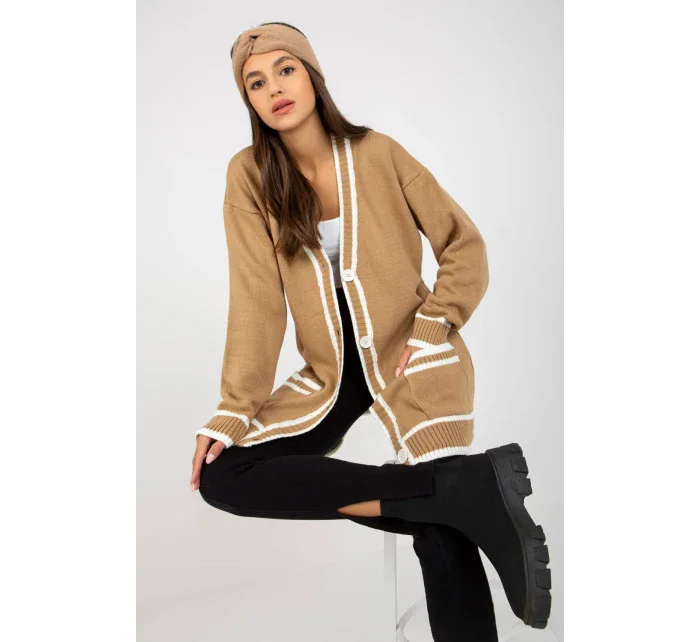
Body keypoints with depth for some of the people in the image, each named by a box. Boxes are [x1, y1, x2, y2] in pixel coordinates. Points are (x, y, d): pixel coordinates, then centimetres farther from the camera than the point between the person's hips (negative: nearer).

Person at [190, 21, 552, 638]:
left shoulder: (377, 153, -5)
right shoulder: (249, 175, -2)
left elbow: (465, 246, 0)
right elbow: (257, 300, -5)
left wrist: (432, 328, -14)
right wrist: (233, 411, -13)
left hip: (411, 357, -3)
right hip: (332, 371, 4)